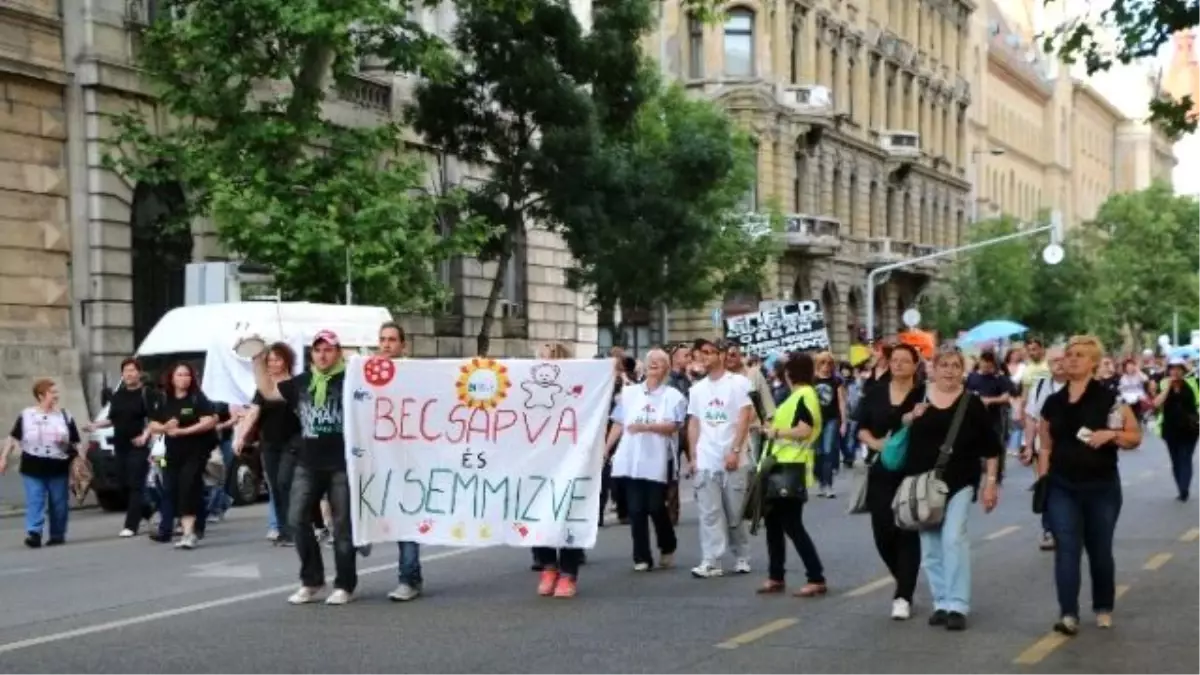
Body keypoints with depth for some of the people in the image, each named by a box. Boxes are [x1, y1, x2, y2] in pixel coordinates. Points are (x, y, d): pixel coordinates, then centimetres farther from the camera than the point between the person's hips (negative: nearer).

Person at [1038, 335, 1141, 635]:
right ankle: (1068, 614, -9)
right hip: (1062, 487, 2)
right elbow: (1046, 446, 12)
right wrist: (1043, 481, 5)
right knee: (1066, 549, -7)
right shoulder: (1053, 402, 5)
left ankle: (1104, 608, 29)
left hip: (1102, 487, -2)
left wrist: (1112, 434, -23)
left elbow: (1136, 436, -4)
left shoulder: (1109, 398, -6)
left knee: (1100, 550, 10)